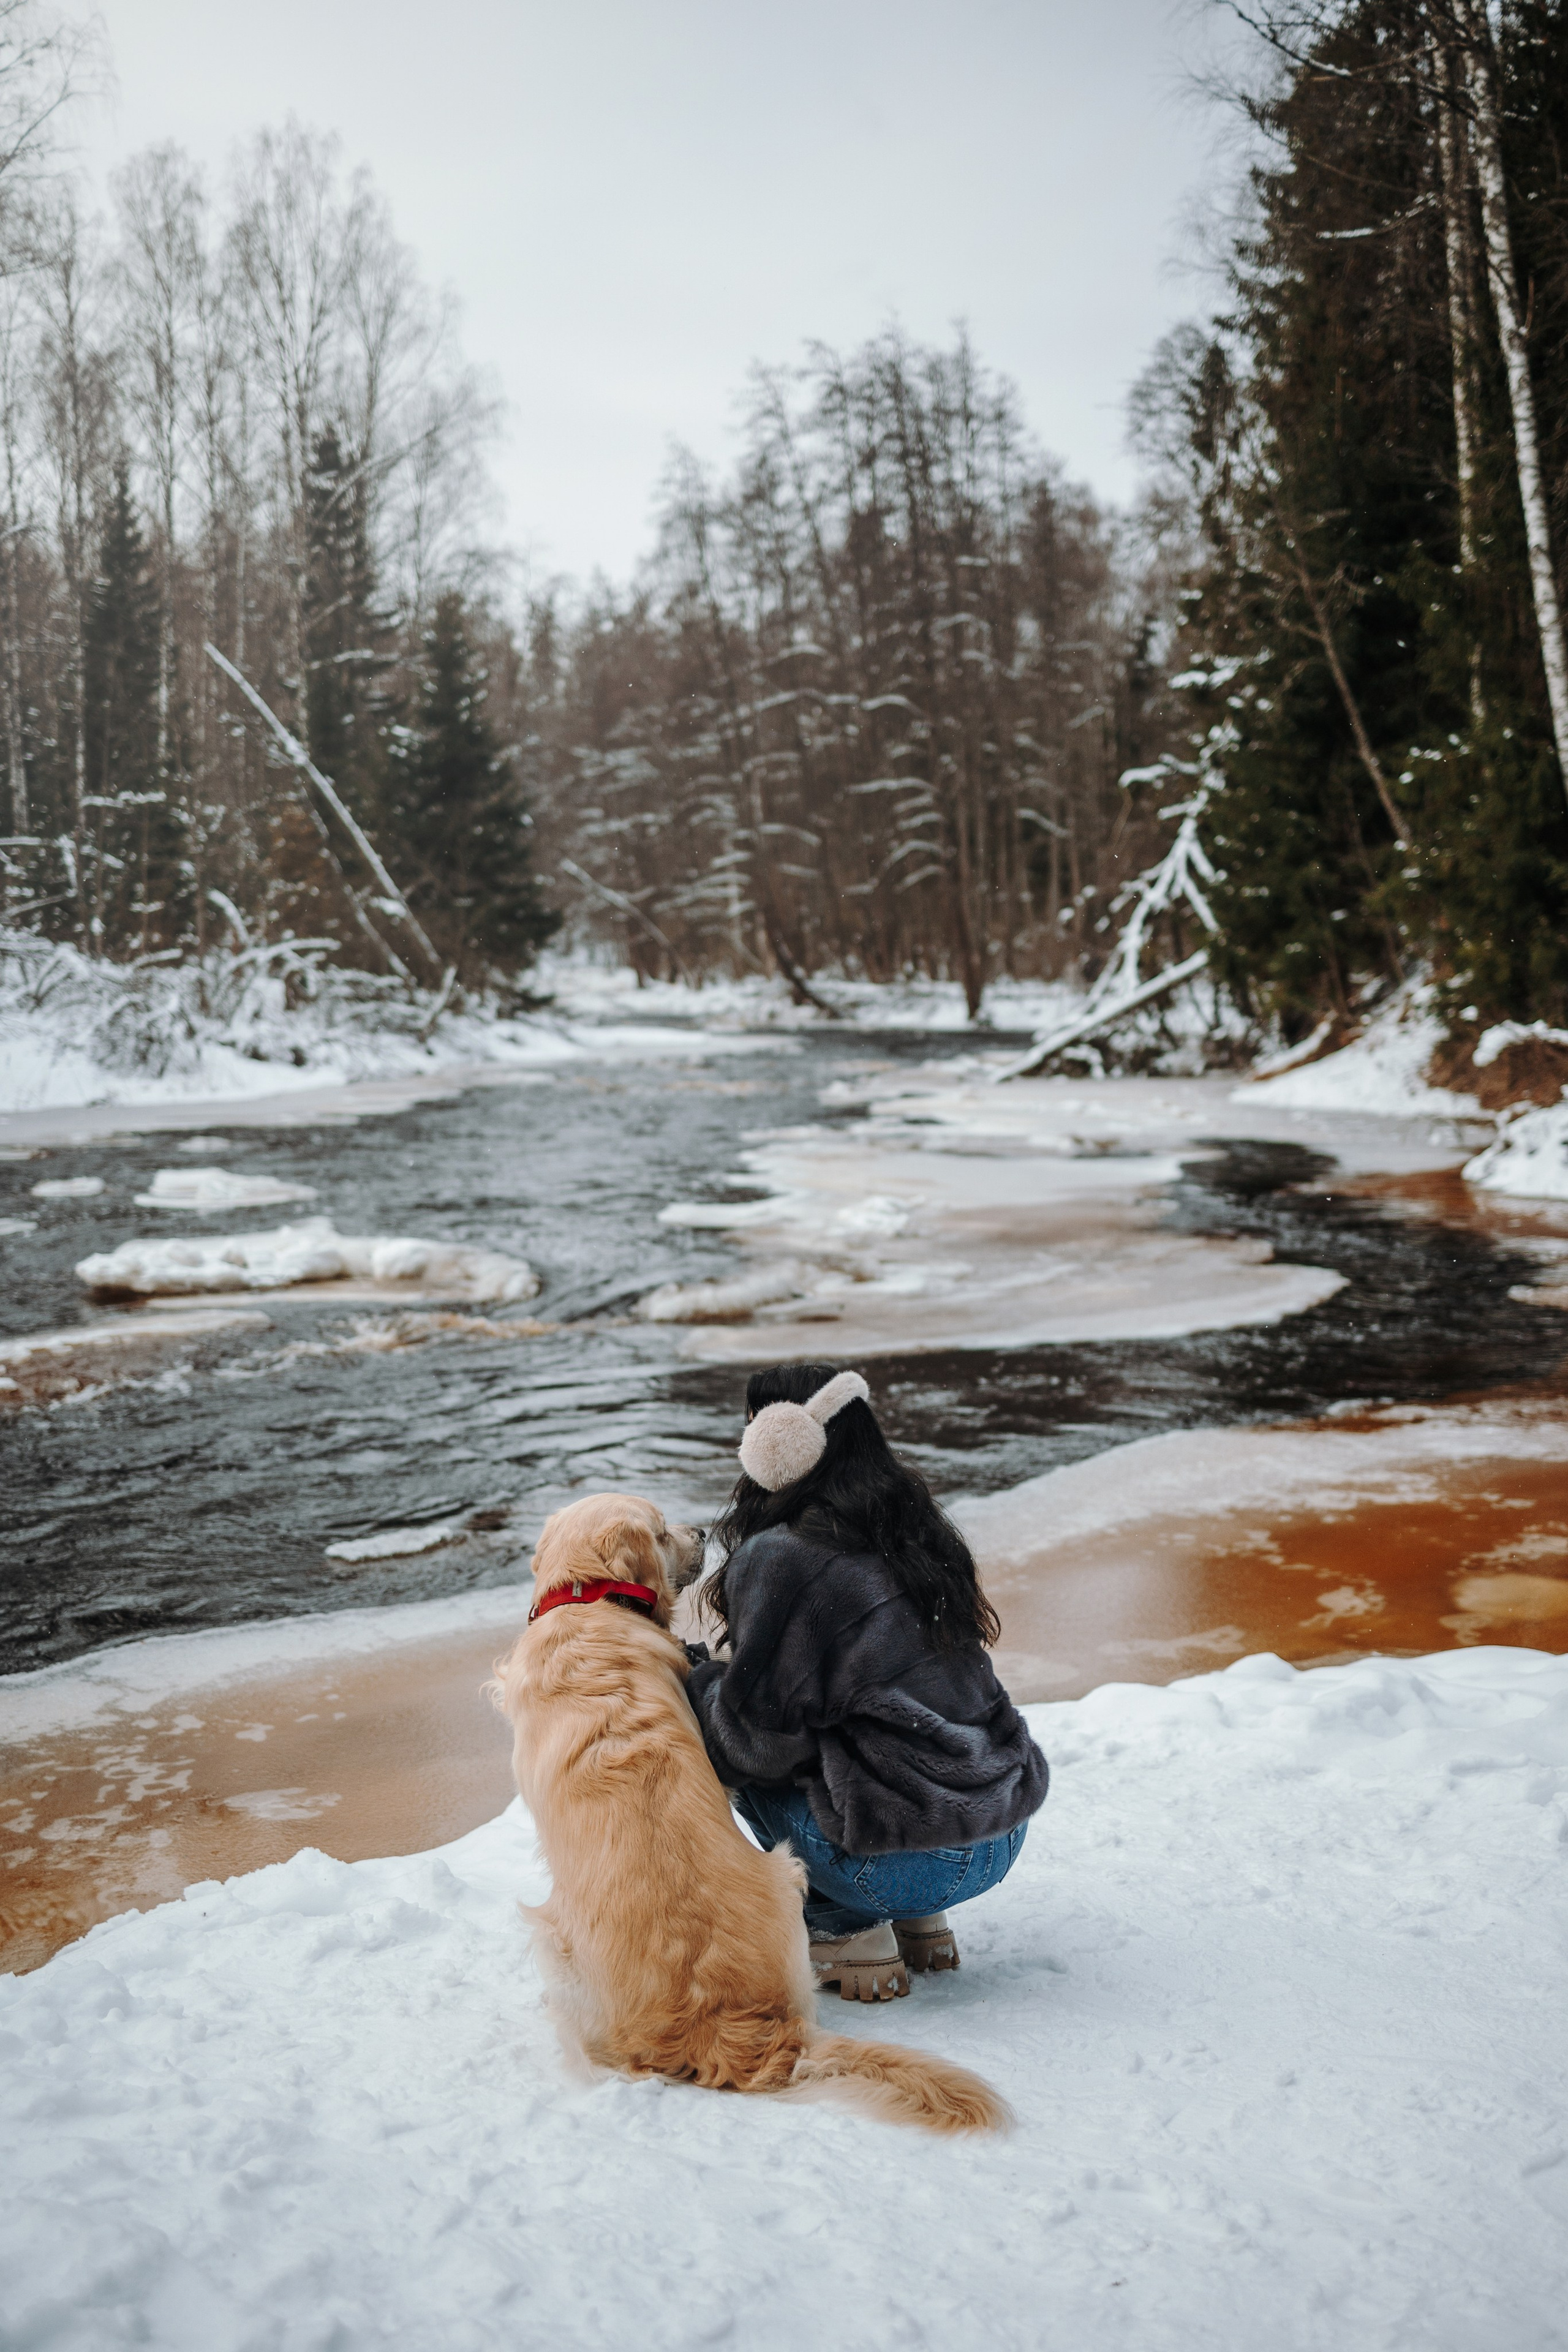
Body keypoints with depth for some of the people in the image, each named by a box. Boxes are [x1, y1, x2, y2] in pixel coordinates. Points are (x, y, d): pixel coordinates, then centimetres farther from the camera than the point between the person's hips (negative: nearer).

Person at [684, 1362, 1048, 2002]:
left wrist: (698, 1677, 7)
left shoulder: (778, 1558, -12)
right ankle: (918, 1922, 19)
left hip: (915, 1866, -8)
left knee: (713, 1733, 8)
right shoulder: (914, 1529, 11)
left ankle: (846, 1932, 8)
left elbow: (761, 1738, -11)